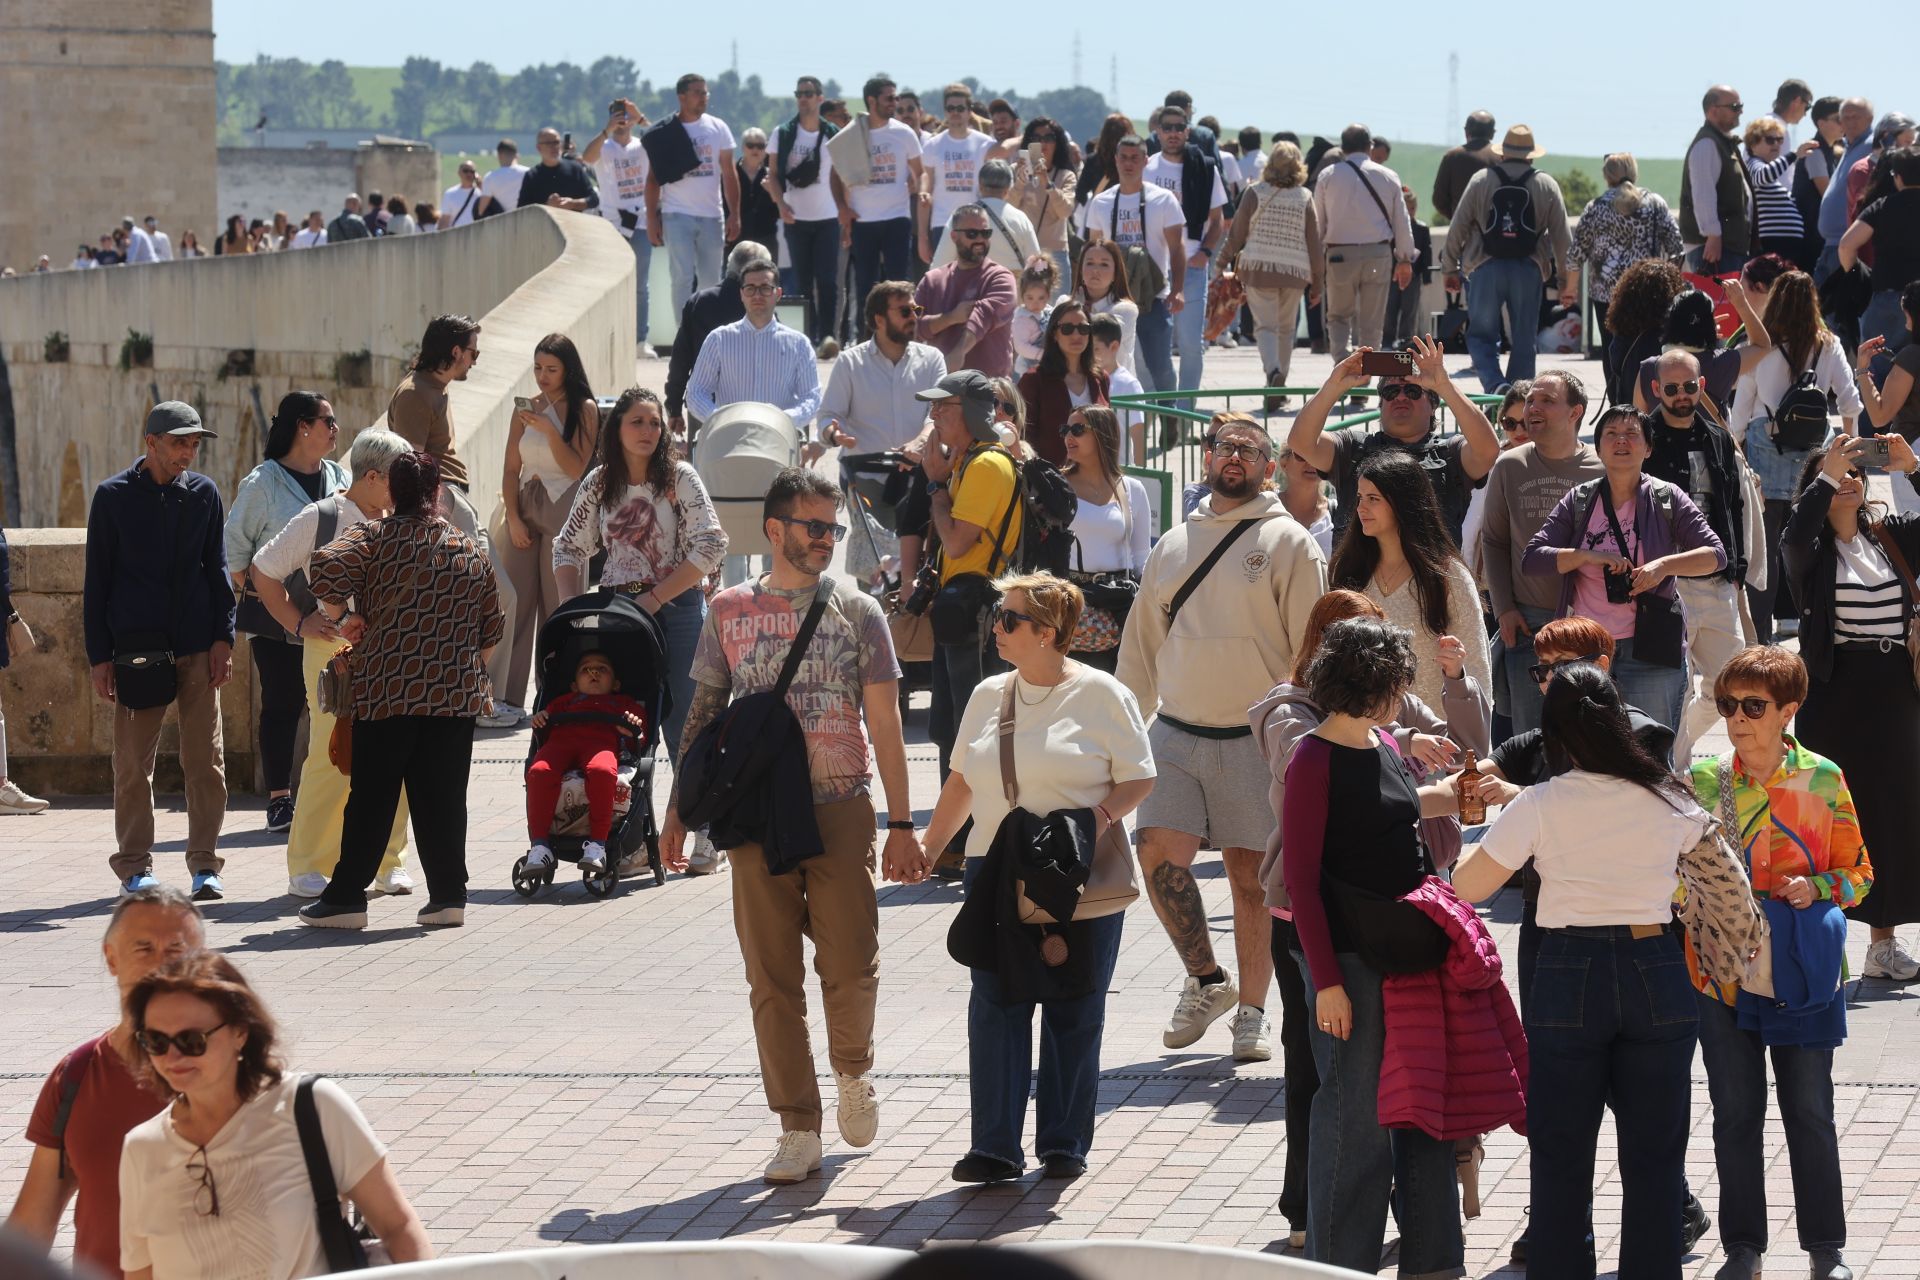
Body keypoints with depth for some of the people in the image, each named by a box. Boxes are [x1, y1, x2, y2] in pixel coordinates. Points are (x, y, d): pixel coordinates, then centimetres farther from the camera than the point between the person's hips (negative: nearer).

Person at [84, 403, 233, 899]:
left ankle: (204, 863, 6)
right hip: (136, 648, -2)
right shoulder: (114, 496, 2)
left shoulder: (203, 493, 9)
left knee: (206, 759, -1)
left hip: (197, 648, 2)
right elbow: (96, 580, 4)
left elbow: (218, 569, 13)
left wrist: (223, 638, 2)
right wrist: (98, 656, -1)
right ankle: (134, 866, 11)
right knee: (133, 764, 1)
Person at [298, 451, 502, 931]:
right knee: (442, 796, 8)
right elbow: (491, 628, 14)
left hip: (387, 689, -3)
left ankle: (347, 896, 4)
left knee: (371, 796, 2)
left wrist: (339, 609, -1)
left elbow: (326, 569, -19)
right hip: (456, 693, 3)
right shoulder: (470, 550, 9)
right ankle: (448, 895, 8)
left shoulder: (375, 537, -3)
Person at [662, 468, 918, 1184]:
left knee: (851, 966, -6)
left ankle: (852, 1071, 24)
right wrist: (679, 811, 10)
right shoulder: (730, 611, 8)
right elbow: (703, 715, 13)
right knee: (772, 977, 1)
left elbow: (884, 724, 3)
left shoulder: (858, 612, 5)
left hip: (841, 809, -1)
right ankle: (798, 1129, 8)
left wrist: (901, 824, -2)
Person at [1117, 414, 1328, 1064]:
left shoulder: (1288, 543, 0)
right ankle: (1206, 981, 9)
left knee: (1250, 875, 1)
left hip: (1254, 737, -3)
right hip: (1175, 733, 3)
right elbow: (1142, 643, 19)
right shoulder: (1172, 545, 14)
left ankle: (1251, 1013, 12)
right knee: (1159, 853, -11)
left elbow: (1312, 650, -2)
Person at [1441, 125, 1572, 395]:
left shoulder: (1481, 180, 2)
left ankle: (1494, 382, -19)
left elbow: (1457, 227, 4)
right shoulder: (1546, 185, 4)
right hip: (1529, 271, 1)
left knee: (1481, 335, 6)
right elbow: (1562, 235, 6)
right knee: (1524, 341, 9)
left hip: (1486, 269, -1)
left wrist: (1450, 268, 14)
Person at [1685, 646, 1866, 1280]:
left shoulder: (1822, 778, -3)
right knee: (1736, 1111, 7)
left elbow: (1858, 871, 4)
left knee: (1810, 1111, 5)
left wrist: (1817, 888, -14)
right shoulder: (1703, 782, 0)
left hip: (1803, 970, -1)